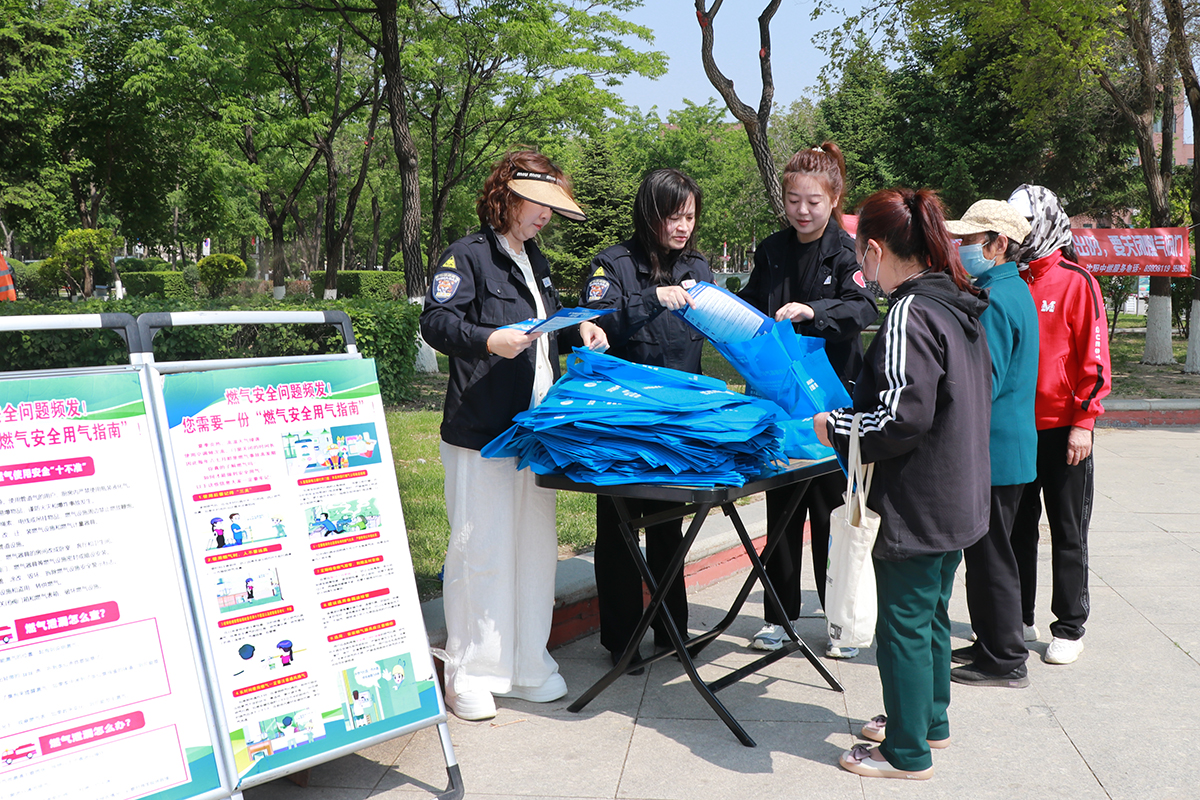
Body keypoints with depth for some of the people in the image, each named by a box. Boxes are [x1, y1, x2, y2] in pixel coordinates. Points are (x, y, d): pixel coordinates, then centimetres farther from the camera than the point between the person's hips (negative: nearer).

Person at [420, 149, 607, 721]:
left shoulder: (537, 263, 21)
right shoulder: (467, 256, -5)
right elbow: (436, 322, -14)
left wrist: (578, 329, 14)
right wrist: (488, 340, -30)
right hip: (481, 432, -8)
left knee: (536, 545, 11)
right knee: (482, 550, -4)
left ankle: (527, 664, 24)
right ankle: (469, 676, 9)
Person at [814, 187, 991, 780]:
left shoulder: (908, 315, -20)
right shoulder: (960, 308, 8)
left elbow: (903, 416, -27)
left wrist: (837, 428, -12)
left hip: (919, 505, -9)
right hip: (959, 498, 9)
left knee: (903, 625, 4)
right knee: (931, 613, 23)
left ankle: (908, 753, 18)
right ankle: (930, 720, 39)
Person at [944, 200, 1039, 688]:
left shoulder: (994, 300, -19)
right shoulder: (1014, 290, 14)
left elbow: (983, 385, -23)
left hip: (993, 451, -10)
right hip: (1008, 447, 10)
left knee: (990, 557, -1)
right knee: (986, 554, 18)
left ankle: (1004, 661, 9)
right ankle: (990, 645, 28)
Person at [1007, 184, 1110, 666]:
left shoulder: (1076, 282, -6)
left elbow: (1094, 359, -9)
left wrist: (1083, 423, -14)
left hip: (1062, 430, -5)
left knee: (1068, 533, 6)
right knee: (1017, 528, 12)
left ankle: (1069, 628, 16)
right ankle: (1017, 619, 25)